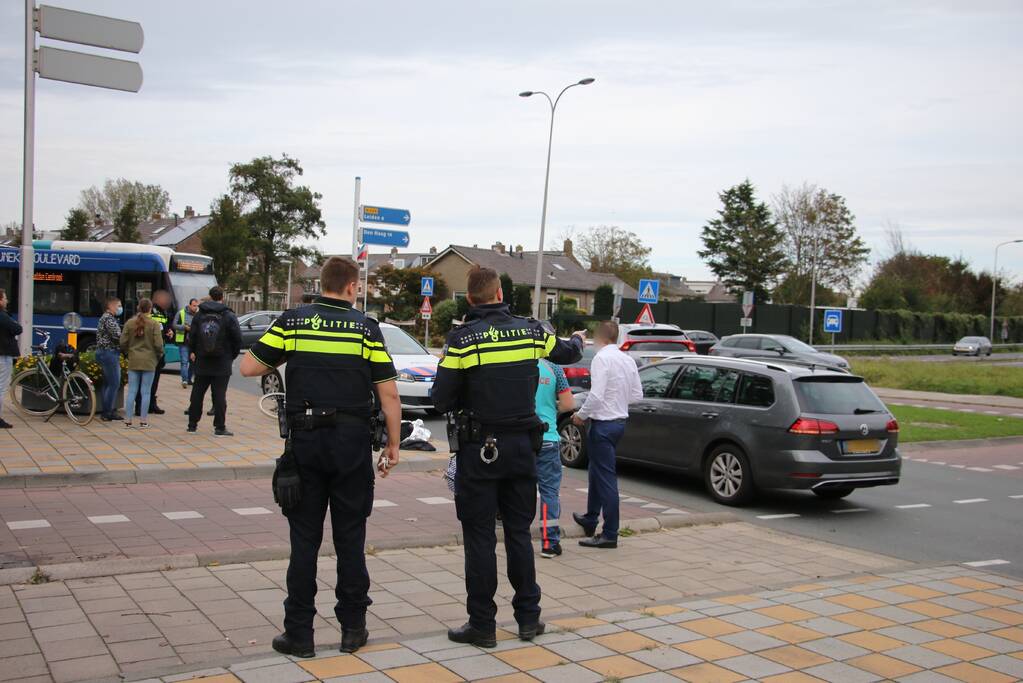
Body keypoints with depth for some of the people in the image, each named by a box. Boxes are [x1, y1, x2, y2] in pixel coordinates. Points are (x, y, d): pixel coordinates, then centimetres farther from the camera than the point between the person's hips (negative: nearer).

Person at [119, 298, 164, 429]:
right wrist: (159, 355, 8)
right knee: (145, 392, 4)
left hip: (133, 361, 3)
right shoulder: (154, 324, -8)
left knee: (131, 391, 8)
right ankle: (143, 420, 6)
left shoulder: (129, 323, 1)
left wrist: (128, 354, 18)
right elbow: (158, 344, -10)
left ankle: (128, 420, 9)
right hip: (149, 361, -3)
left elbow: (123, 343, 1)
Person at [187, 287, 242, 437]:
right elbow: (237, 338, -8)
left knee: (197, 393, 12)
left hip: (202, 362, 3)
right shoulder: (229, 316, -8)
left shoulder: (199, 314, 2)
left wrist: (192, 351, 20)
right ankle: (219, 427, -1)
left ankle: (192, 424, 17)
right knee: (219, 395, -1)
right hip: (222, 363, -3)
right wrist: (233, 355, 6)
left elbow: (192, 336, 5)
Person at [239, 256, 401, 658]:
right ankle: (353, 628, 17)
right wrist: (393, 445, 4)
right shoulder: (366, 328, -2)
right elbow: (388, 394, -4)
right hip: (352, 443, 0)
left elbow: (248, 367, -2)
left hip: (306, 442, 1)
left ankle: (299, 633, 12)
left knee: (304, 539, 8)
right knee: (350, 538, 10)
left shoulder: (292, 322, -1)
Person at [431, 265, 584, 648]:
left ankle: (483, 624, 10)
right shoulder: (532, 331, 0)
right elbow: (568, 353, 20)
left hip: (480, 448, -4)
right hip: (522, 445, 4)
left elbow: (442, 400, -11)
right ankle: (528, 617, 21)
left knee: (479, 536, 4)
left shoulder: (462, 339, -12)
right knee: (519, 532, 14)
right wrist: (578, 339, 44)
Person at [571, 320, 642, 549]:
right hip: (620, 420, 9)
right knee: (597, 471, 23)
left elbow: (596, 395, -22)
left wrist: (581, 415, -8)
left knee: (605, 478, -4)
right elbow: (637, 395, 11)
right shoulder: (628, 360, 7)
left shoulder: (601, 358, -16)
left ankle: (610, 534, 1)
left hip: (603, 423, -9)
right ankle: (590, 520, 38)